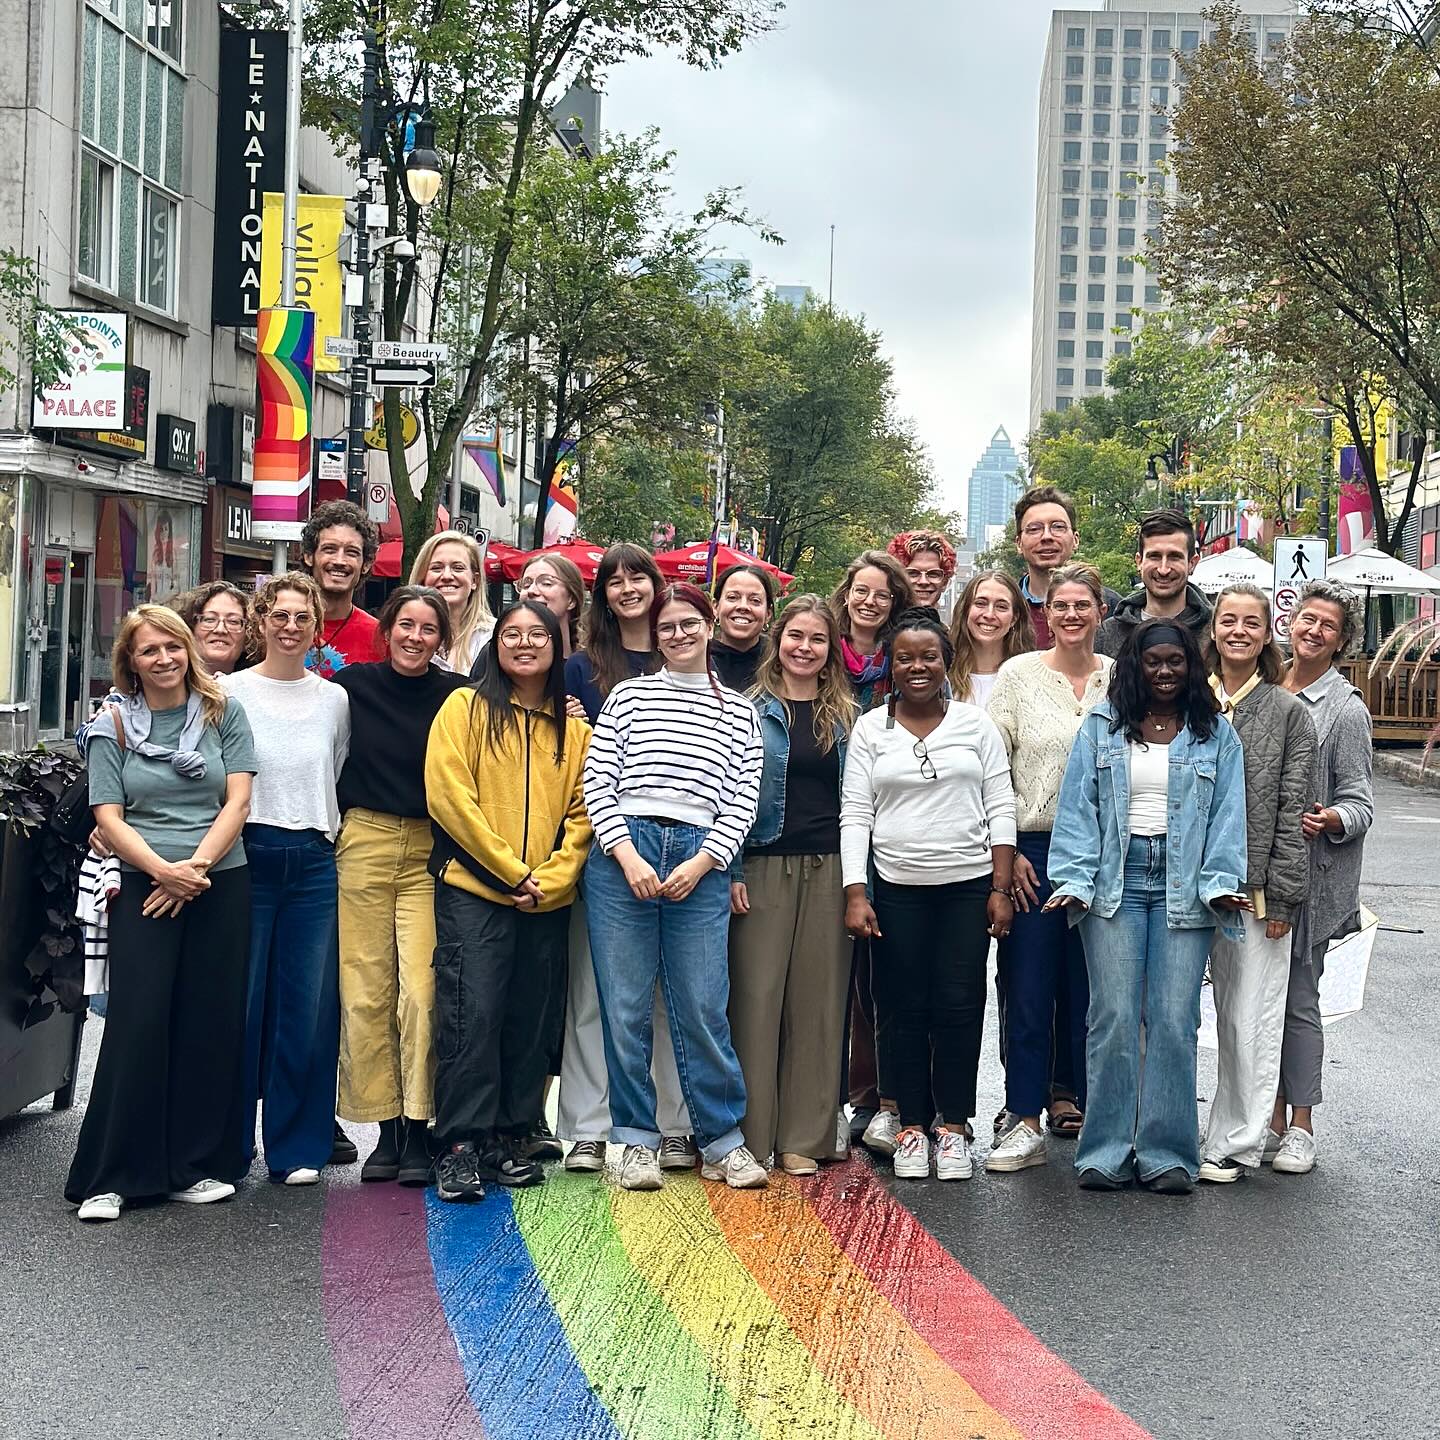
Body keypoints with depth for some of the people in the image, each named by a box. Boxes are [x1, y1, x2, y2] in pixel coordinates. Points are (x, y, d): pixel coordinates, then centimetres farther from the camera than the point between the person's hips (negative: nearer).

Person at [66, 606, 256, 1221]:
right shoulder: (113, 726, 6)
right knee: (137, 1024, -6)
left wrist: (196, 866, -10)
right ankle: (109, 1177, 1)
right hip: (143, 890, -1)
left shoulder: (223, 712, 7)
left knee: (211, 1025, 2)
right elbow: (108, 818, 0)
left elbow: (237, 801, 2)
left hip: (221, 886, 1)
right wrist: (163, 869, -15)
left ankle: (195, 1166, 12)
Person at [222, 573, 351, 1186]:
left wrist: (332, 835, 8)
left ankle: (297, 1146, 12)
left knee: (310, 1007, 2)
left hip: (314, 864, 2)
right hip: (247, 858, -2)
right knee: (240, 1001, -1)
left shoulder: (335, 700, 11)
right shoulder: (229, 692, 2)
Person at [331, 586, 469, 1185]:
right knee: (365, 993, 1)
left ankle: (417, 1130, -2)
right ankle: (385, 1129, 10)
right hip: (363, 845, 1)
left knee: (421, 992, -10)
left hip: (430, 853, -1)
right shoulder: (352, 685, 6)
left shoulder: (457, 694, 3)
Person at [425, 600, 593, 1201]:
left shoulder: (573, 725, 12)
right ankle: (460, 1146, -3)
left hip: (548, 901, 4)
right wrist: (512, 872, -10)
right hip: (473, 890, -4)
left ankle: (509, 1139, 18)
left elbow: (583, 810, 7)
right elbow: (449, 795, -7)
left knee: (531, 1024, 7)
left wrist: (551, 879, -8)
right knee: (472, 1016, -9)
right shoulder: (466, 707, 1)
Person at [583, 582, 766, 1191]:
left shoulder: (738, 711, 14)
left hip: (699, 861, 0)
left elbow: (743, 800, 8)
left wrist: (701, 862, -5)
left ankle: (722, 1139, 11)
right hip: (624, 853, 0)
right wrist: (627, 855, -8)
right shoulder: (628, 695, 11)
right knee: (625, 1006, 1)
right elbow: (597, 781, 4)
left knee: (703, 1009, -1)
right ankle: (637, 1140, 10)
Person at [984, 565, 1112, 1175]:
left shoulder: (1120, 678, 7)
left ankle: (1080, 1105, 18)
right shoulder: (1017, 674, 1)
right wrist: (1005, 851, -7)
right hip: (1033, 849, -2)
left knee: (1088, 987, 8)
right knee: (1027, 989, -2)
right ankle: (1024, 1122, 3)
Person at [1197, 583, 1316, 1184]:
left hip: (1254, 888, -2)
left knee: (1248, 1021, 1)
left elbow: (1291, 808, -1)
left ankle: (1234, 1144, 11)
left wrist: (1282, 896, -6)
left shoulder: (1288, 712, 3)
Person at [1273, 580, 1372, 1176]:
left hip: (1308, 870, -5)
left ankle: (1300, 1127, 8)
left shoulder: (1346, 708, -4)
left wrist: (1331, 820, -27)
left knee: (1299, 998, -1)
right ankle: (1271, 1118, 18)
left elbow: (1360, 799, -6)